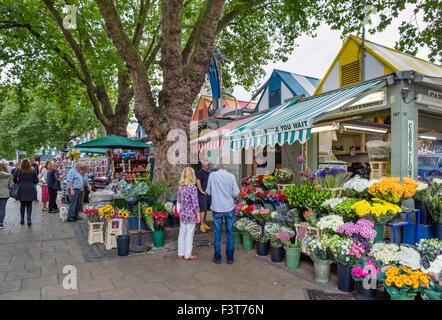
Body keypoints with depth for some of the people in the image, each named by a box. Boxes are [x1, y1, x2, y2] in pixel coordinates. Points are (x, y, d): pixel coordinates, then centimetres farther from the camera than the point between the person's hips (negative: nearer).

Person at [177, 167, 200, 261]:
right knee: (189, 235, 5)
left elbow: (178, 200, 10)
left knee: (182, 233, 16)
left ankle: (181, 253, 27)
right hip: (191, 215, -6)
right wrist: (198, 215, -7)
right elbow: (195, 203, -16)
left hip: (182, 214, 6)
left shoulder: (180, 187, 2)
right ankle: (187, 255, 16)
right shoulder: (192, 188, -17)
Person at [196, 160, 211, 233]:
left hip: (208, 194, 8)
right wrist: (201, 191, -23)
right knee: (202, 210, -7)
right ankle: (201, 225, -2)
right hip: (202, 194, -8)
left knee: (206, 209, 13)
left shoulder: (209, 173, 15)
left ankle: (204, 223, 24)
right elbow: (198, 182, -22)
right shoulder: (200, 173, -10)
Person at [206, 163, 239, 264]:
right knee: (230, 233, 11)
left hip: (217, 209, 0)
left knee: (217, 234, 10)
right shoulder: (231, 176, -6)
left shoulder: (212, 175, -4)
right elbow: (236, 193, -6)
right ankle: (230, 258, 18)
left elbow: (208, 192, 4)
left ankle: (217, 258, 19)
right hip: (229, 208, 0)